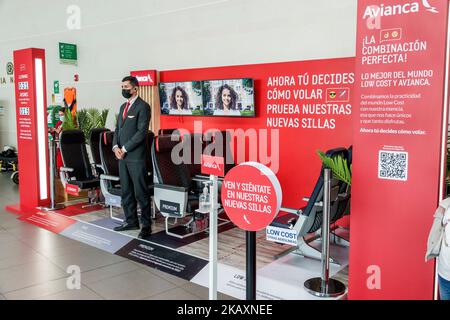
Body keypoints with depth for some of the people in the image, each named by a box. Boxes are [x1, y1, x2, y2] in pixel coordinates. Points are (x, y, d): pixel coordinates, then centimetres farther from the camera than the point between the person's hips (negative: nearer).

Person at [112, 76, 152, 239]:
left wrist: (125, 149, -14)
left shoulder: (143, 106, -7)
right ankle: (131, 221, 24)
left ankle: (146, 225, 6)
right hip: (122, 156, 8)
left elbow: (142, 132, -15)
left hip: (136, 156, -8)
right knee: (126, 191, 13)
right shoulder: (123, 106, 18)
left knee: (141, 192, -3)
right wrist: (116, 146, 0)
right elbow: (118, 128, 18)